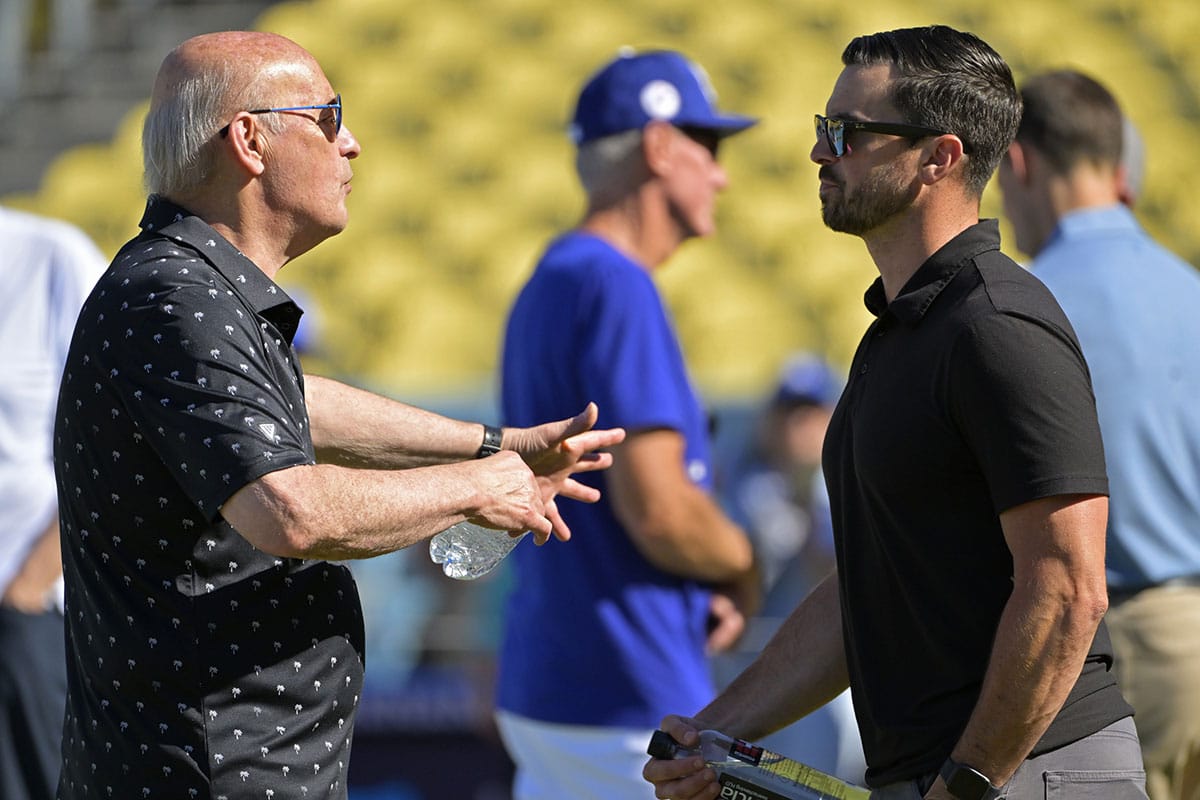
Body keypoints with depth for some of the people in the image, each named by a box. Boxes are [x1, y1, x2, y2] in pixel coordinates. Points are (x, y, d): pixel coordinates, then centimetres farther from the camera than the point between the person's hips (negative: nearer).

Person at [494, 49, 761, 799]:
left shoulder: (549, 286, 15)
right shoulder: (618, 289, -16)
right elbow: (656, 506, -23)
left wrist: (708, 583, 8)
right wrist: (743, 566, -3)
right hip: (635, 704, -9)